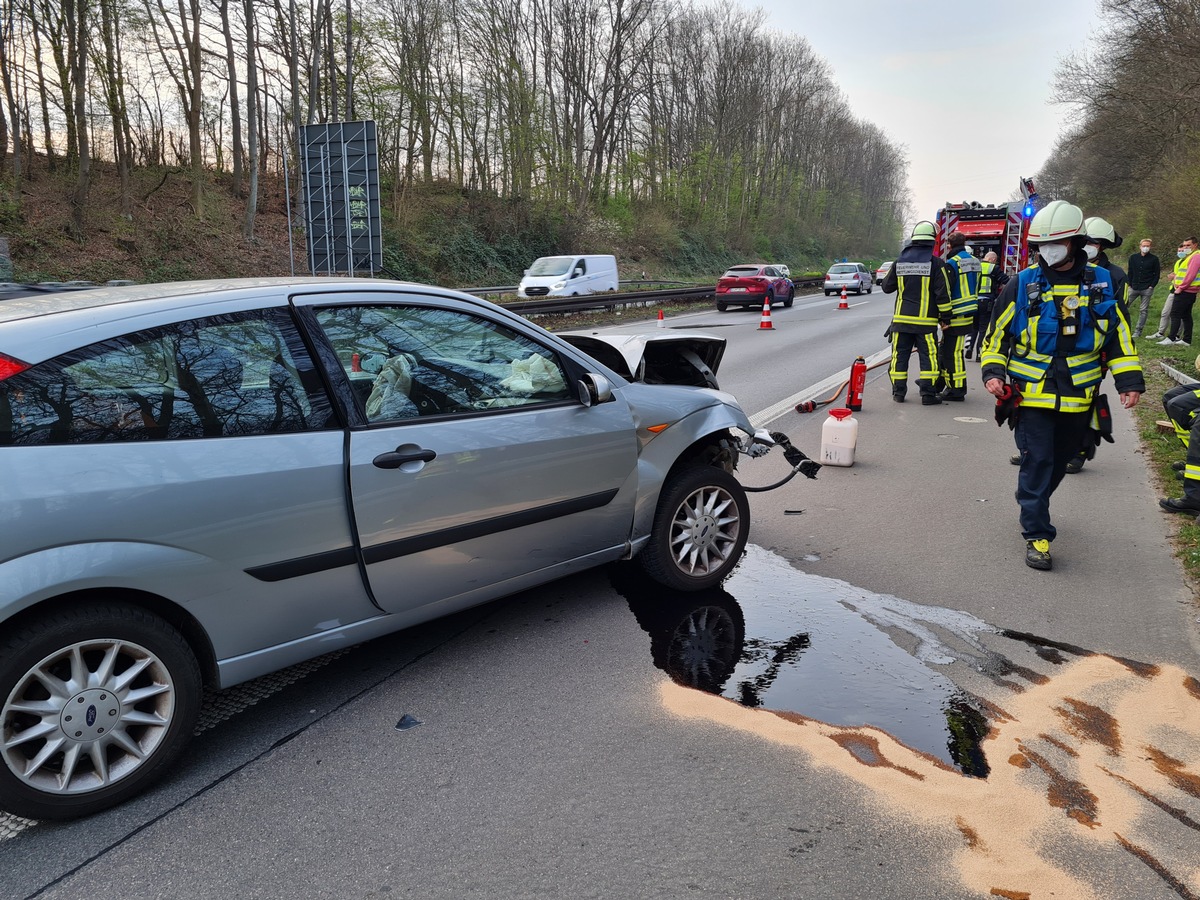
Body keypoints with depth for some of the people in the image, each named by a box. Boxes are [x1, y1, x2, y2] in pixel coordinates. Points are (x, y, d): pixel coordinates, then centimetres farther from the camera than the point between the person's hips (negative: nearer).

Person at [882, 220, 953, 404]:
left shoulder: (900, 262, 3)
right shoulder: (936, 263, -7)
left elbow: (887, 287, 13)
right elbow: (942, 293, -8)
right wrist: (945, 316, 1)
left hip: (901, 318, 3)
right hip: (926, 320, -3)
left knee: (900, 355, 9)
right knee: (928, 356, 3)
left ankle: (898, 391, 11)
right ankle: (928, 393, 1)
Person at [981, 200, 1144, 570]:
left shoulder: (1102, 283, 3)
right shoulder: (1022, 285, -3)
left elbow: (1120, 335, 8)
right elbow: (997, 334, 5)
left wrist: (1129, 381, 1)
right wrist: (993, 372, -8)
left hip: (1078, 397, 3)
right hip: (1033, 394, -3)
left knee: (1058, 462, 16)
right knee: (1037, 462, -7)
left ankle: (1032, 507, 39)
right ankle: (1036, 534, 0)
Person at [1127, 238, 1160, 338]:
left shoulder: (1154, 259, 1)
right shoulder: (1133, 258, 7)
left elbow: (1157, 274, 3)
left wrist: (1152, 286, -6)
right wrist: (1130, 284, 2)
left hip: (1147, 289, -2)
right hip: (1134, 288, 2)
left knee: (1143, 310, 1)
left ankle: (1138, 330, 5)